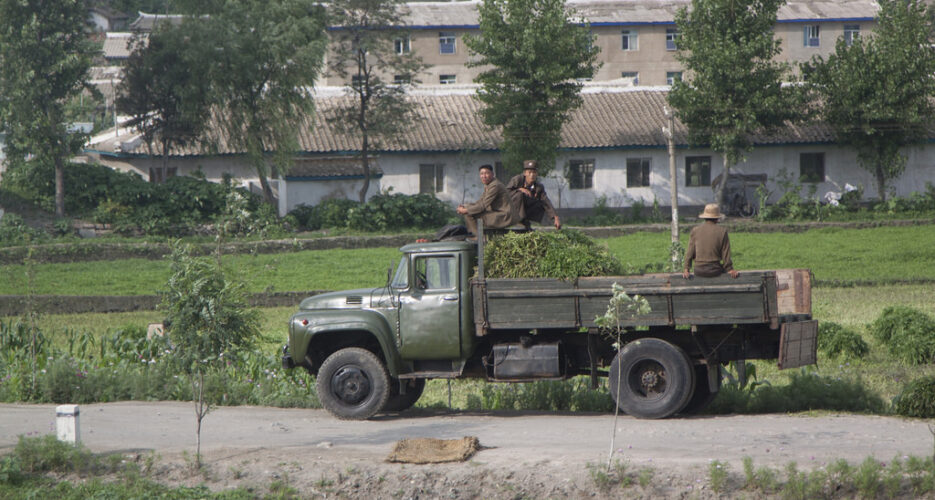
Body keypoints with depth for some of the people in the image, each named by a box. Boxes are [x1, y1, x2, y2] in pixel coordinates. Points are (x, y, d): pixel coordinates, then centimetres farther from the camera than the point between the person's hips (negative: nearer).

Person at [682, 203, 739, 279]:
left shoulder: (695, 230, -2)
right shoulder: (722, 231, -8)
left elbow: (690, 252, 0)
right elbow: (726, 254, -5)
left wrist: (687, 269, 5)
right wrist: (730, 270, 5)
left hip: (699, 271, 2)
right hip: (715, 271, -2)